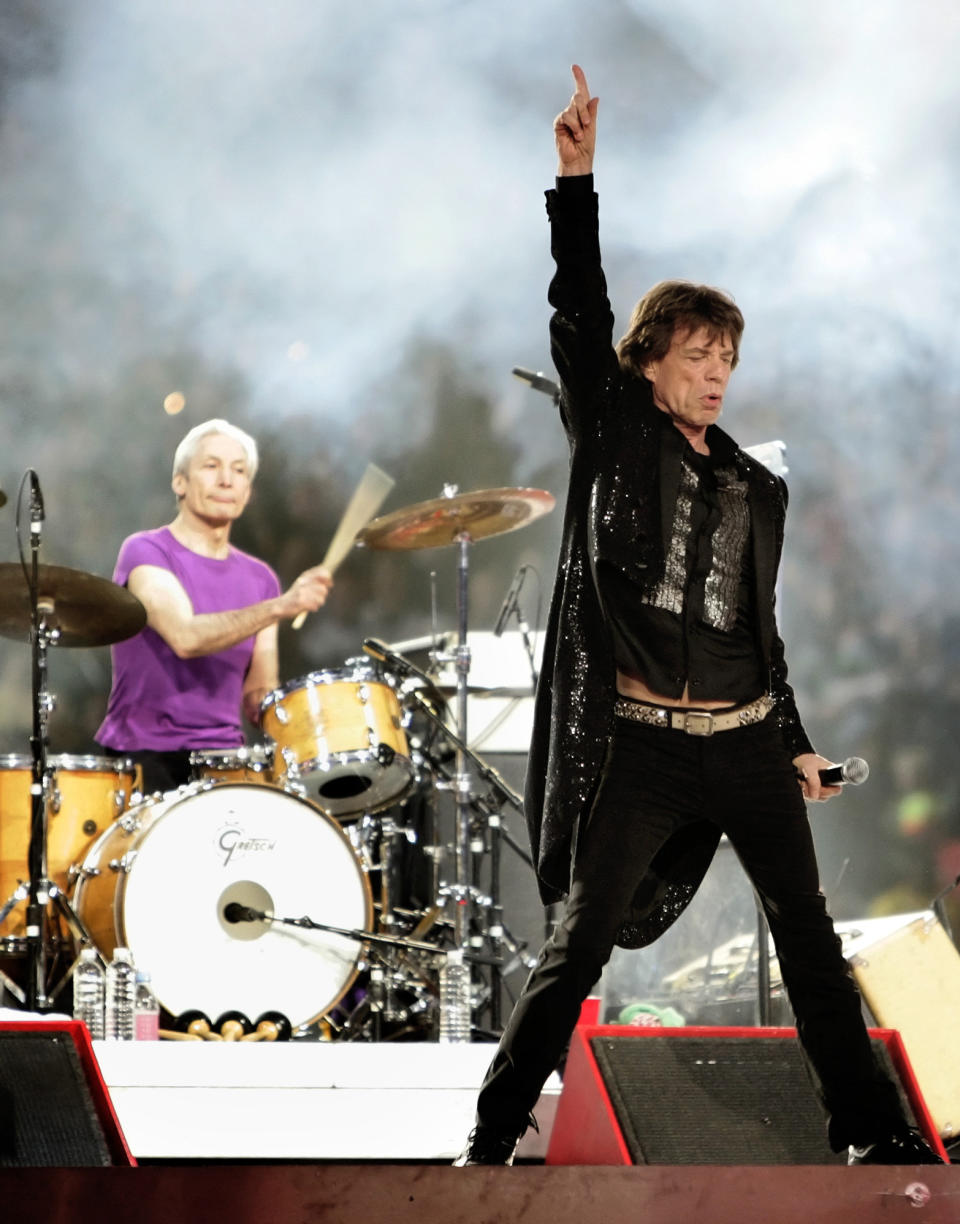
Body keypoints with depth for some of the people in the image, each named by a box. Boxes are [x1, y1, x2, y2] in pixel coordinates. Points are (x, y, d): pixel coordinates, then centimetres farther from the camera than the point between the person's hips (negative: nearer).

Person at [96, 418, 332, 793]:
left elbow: (256, 696, 14)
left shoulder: (260, 579, 14)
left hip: (223, 761, 5)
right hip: (143, 755, -5)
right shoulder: (144, 552, -5)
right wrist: (280, 607, -33)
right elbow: (185, 637, -23)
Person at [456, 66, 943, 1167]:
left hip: (748, 744, 4)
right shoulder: (616, 438, 4)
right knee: (581, 942, -5)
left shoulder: (754, 488, 15)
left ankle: (871, 1131, 14)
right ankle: (494, 1139, 2)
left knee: (808, 933, 6)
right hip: (642, 746, -4)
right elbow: (580, 315, -8)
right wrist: (577, 181, -17)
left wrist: (796, 742, 18)